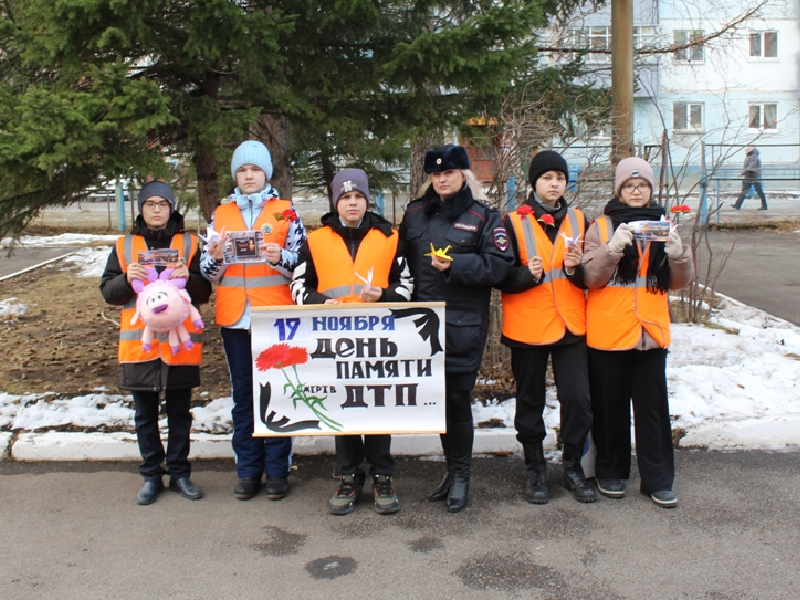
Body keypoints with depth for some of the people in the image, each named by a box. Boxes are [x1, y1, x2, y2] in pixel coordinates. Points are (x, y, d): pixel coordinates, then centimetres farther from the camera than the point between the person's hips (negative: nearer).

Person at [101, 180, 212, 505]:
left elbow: (204, 293, 2)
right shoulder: (124, 246, 8)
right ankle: (151, 476, 22)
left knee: (180, 413, 9)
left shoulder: (189, 244, 5)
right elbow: (108, 291, 5)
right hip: (139, 342, 1)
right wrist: (127, 279, -14)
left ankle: (180, 473, 21)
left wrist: (189, 278, -18)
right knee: (145, 414, 10)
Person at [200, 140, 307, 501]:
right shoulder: (221, 215, 11)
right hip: (234, 318, 3)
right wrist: (214, 258, -10)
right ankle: (248, 470, 19)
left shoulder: (285, 212, 3)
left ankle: (277, 470, 14)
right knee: (243, 395, 9)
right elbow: (208, 271, 12)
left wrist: (279, 258, -20)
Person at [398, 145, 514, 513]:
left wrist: (456, 265, -17)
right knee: (436, 396, 9)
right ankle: (453, 467, 25)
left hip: (464, 324, -4)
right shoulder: (415, 214, 13)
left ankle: (461, 475, 14)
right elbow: (401, 260, 16)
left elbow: (500, 263, -8)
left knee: (458, 397, -3)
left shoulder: (483, 216, 1)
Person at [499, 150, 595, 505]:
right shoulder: (514, 222, 0)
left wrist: (576, 268, -13)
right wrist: (528, 274, -22)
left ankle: (573, 467, 17)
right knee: (530, 401, 7)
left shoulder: (578, 221, 9)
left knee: (578, 398, -2)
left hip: (570, 326, 2)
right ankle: (535, 470, 22)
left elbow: (590, 278, 9)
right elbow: (502, 278, -4)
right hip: (527, 326, -2)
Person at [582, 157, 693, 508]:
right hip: (608, 331, -2)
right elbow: (591, 278, -10)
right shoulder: (601, 227, 1)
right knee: (610, 404, 7)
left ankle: (657, 479, 11)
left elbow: (679, 282, 5)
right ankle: (610, 472, 21)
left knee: (653, 404, 3)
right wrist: (613, 249, -25)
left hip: (651, 330, 2)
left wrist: (678, 254, -15)